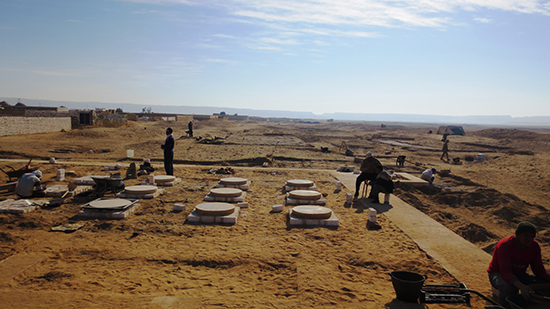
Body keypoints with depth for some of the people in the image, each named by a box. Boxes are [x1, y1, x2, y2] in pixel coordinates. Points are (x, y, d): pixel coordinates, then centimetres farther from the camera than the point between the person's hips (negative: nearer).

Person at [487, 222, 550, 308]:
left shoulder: (534, 246, -4)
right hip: (498, 274, -6)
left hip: (519, 275, 7)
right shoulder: (505, 245, -25)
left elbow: (539, 269, 1)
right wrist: (521, 286, -49)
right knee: (508, 287, -39)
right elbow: (505, 271, -33)